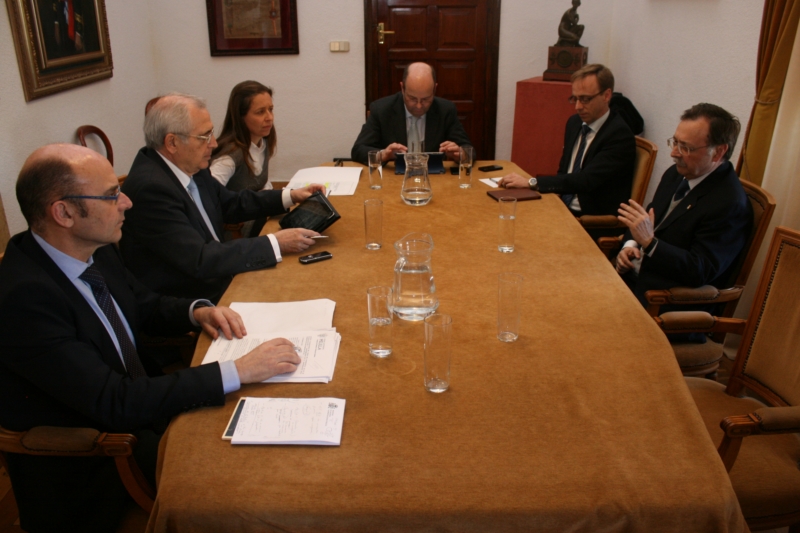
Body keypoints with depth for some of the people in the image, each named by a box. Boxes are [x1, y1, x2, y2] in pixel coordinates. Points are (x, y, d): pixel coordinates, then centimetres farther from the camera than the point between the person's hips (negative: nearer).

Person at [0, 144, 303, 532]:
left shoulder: (93, 251, -4)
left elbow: (146, 307, 14)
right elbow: (115, 403, -30)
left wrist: (197, 311, -7)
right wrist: (237, 371, -31)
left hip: (137, 405, 7)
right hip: (84, 475, -7)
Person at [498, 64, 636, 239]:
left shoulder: (620, 135, -16)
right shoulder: (574, 123, 9)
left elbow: (586, 180, -26)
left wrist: (531, 182, -30)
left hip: (596, 224, -7)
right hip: (563, 208, 7)